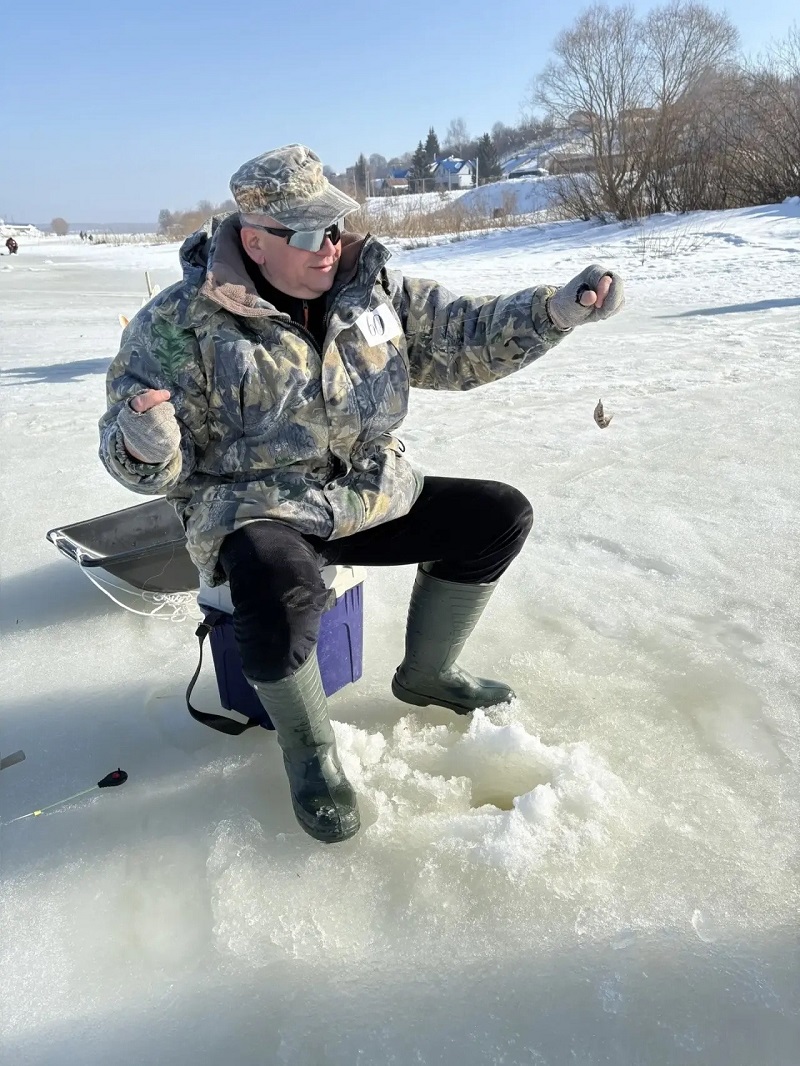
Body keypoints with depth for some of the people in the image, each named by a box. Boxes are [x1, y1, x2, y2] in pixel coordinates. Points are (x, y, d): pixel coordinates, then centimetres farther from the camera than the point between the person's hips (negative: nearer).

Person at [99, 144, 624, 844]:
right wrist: (145, 447, -35)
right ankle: (310, 752, -4)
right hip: (257, 512, -5)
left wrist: (560, 309, -10)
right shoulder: (180, 324, -12)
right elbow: (159, 468, -10)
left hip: (371, 496, 6)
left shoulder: (374, 289, 1)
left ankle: (426, 674, 20)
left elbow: (467, 337, 5)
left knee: (500, 516, 1)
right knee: (281, 594, -38)